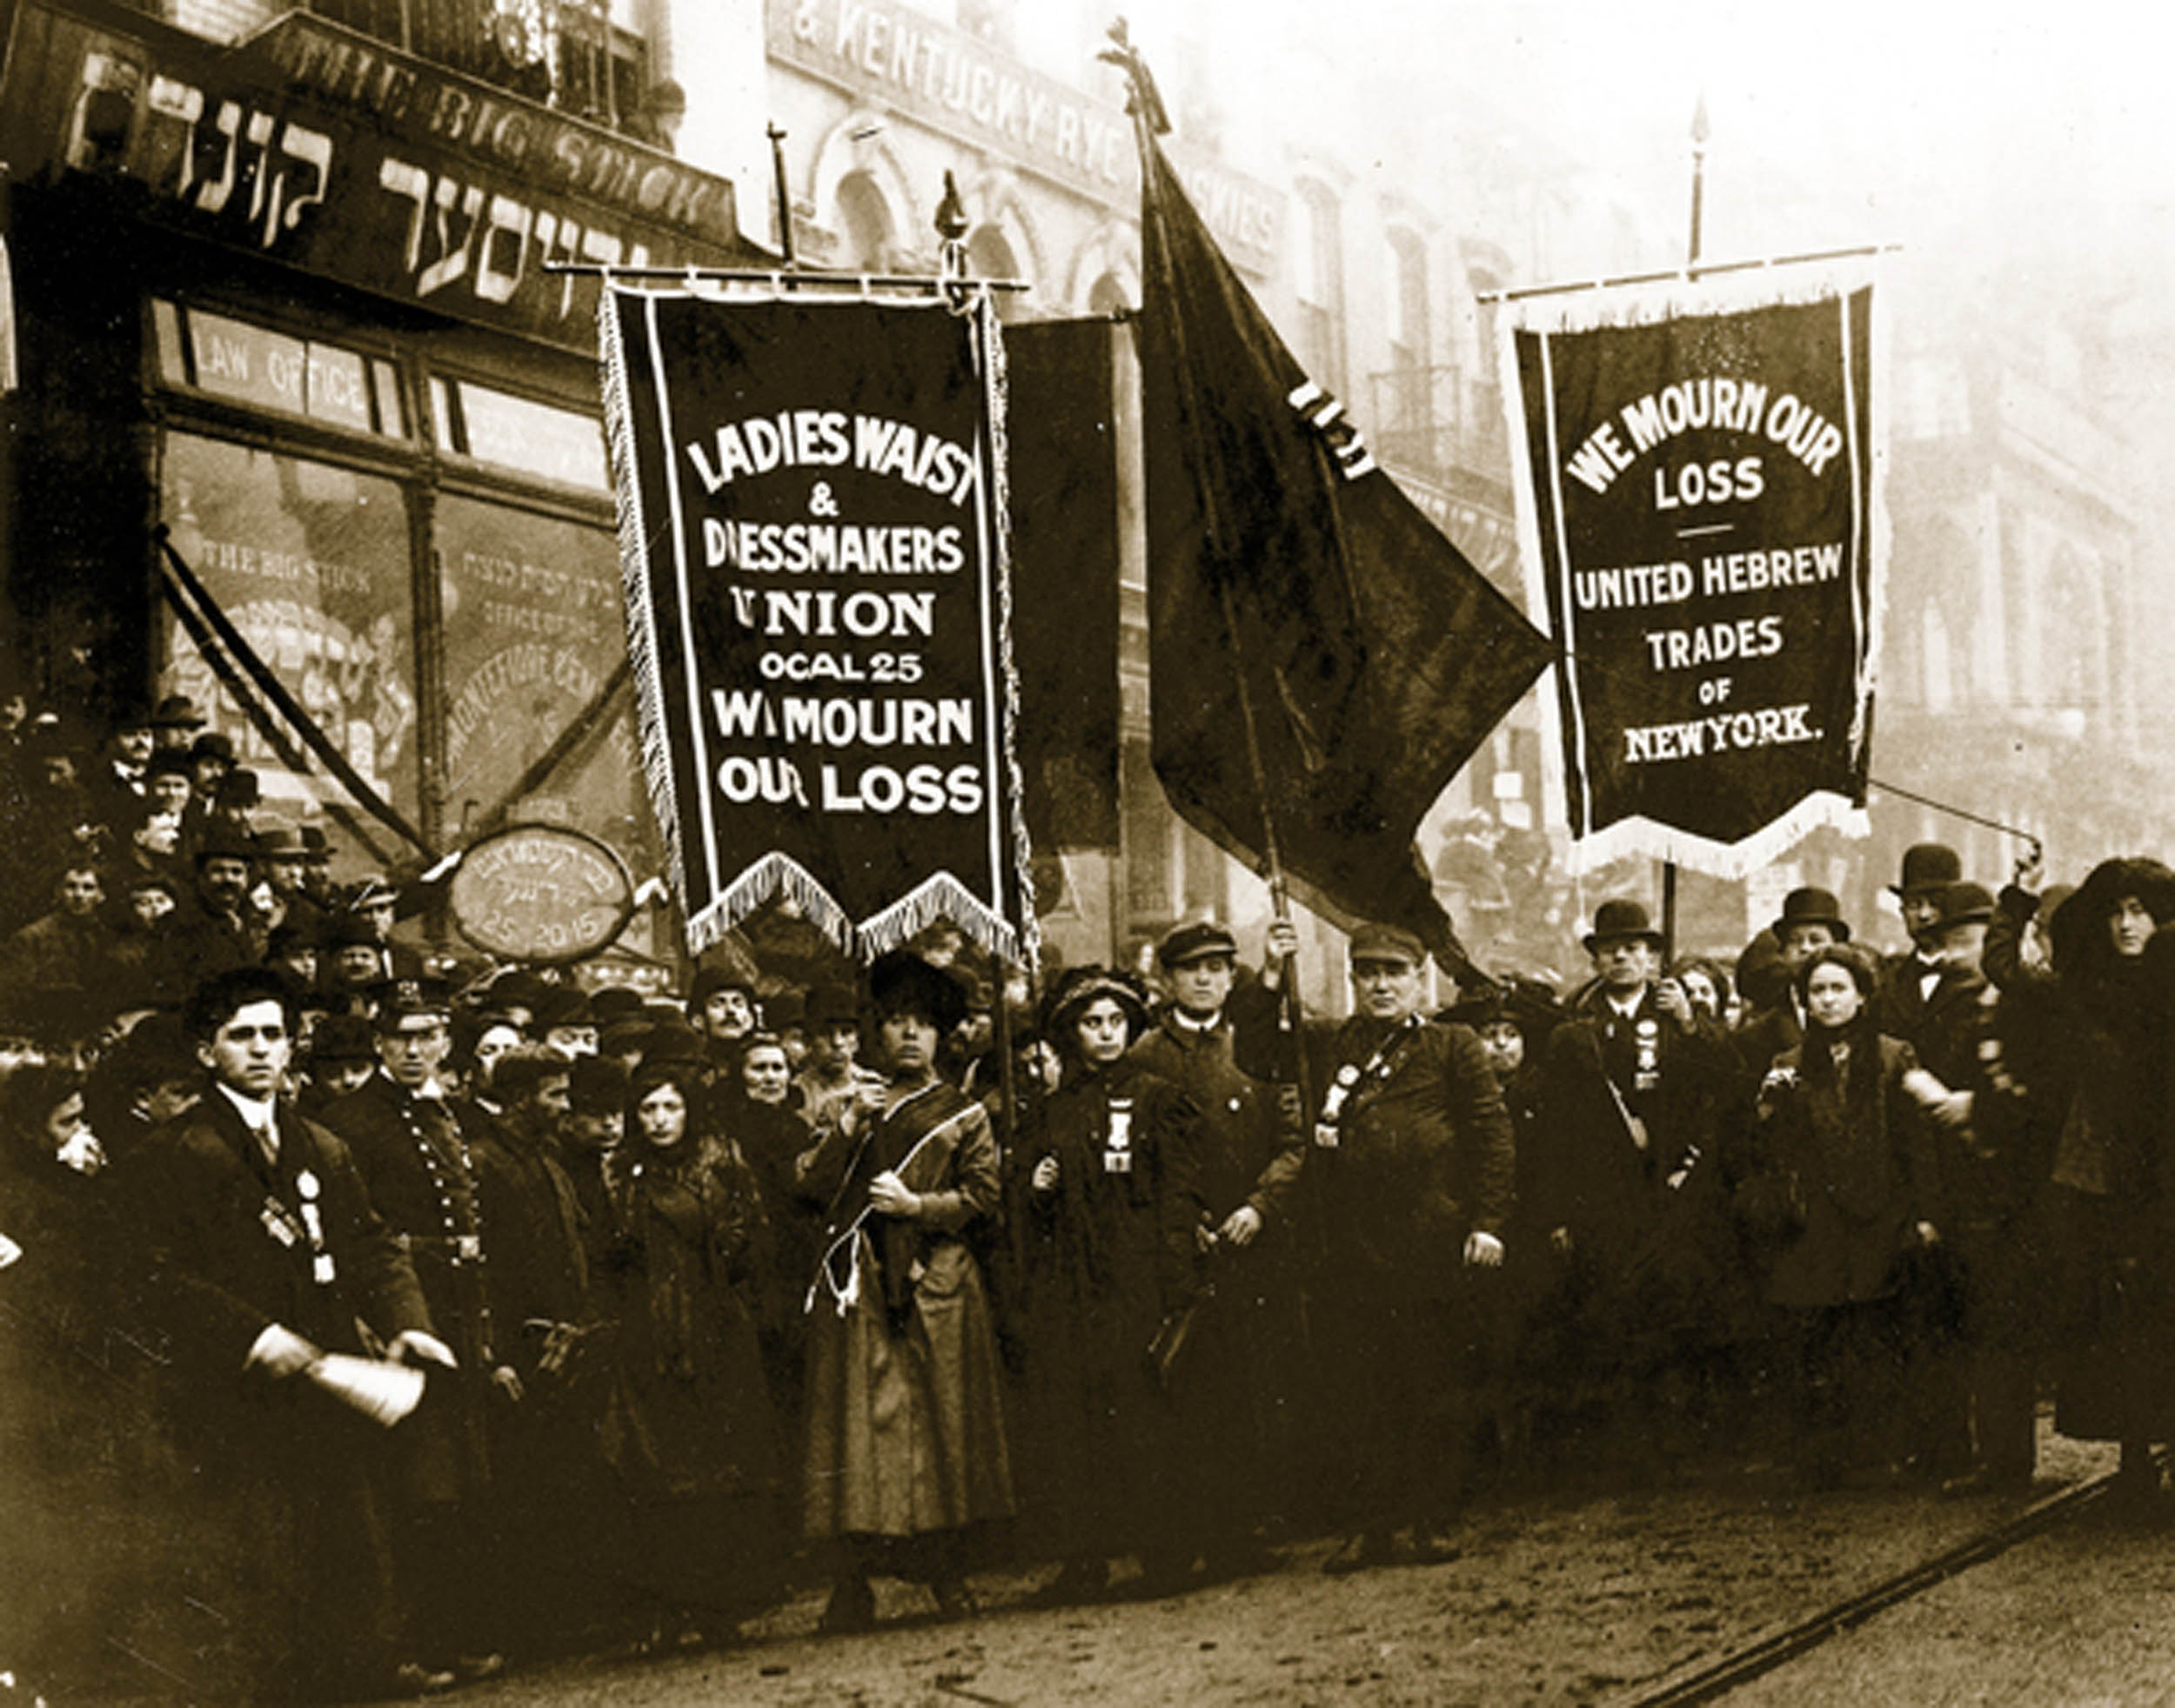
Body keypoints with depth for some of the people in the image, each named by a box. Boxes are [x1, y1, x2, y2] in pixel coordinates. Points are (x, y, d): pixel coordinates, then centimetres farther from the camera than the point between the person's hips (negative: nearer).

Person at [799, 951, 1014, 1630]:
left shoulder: (961, 1114, 11)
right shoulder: (856, 1106, 17)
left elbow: (982, 1196, 2)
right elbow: (814, 1185, 6)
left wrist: (917, 1205, -11)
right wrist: (849, 1129, -6)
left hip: (937, 1284, -1)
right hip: (859, 1285, 1)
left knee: (945, 1421, -2)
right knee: (859, 1422, -6)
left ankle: (948, 1574, 7)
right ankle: (853, 1585, -7)